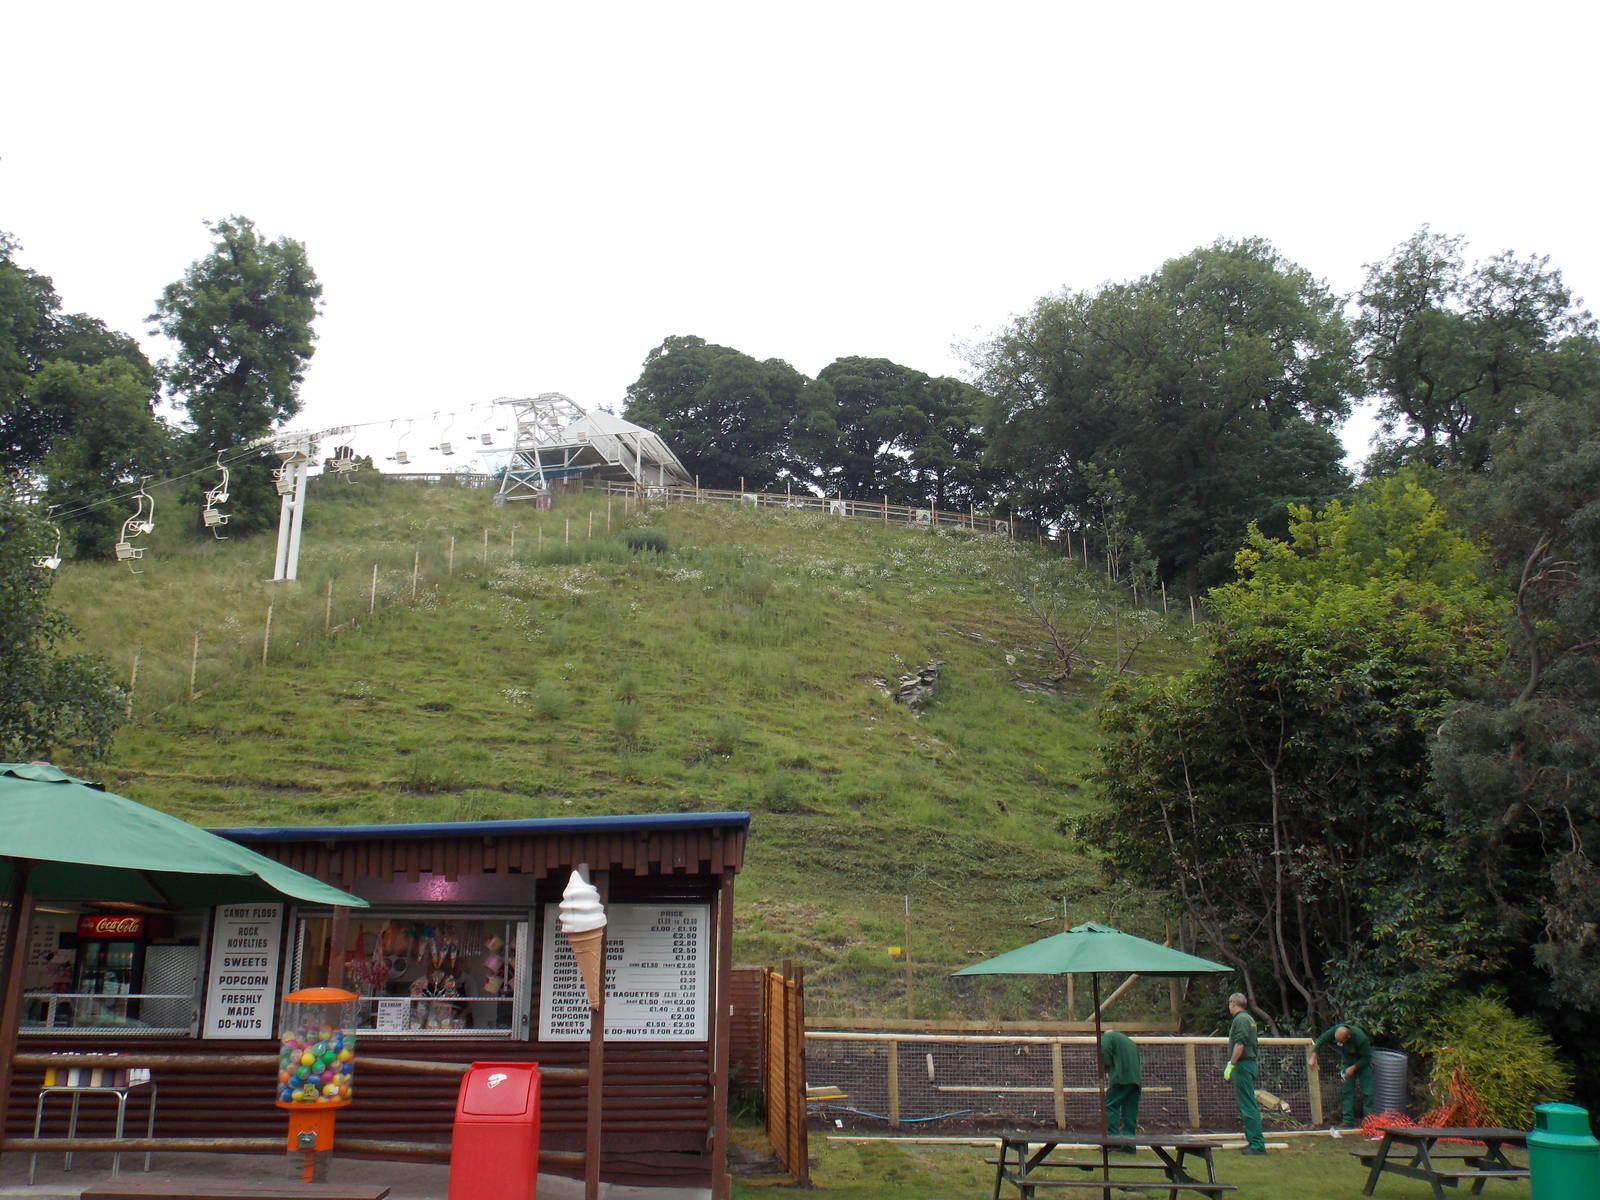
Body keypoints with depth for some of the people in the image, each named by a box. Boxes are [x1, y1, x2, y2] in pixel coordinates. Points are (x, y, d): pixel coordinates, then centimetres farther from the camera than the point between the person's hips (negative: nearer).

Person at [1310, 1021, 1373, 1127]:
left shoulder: (1360, 1038, -38)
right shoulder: (1335, 1031, -27)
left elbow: (1366, 1058, -24)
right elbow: (1321, 1041, -15)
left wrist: (1353, 1068, -27)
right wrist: (1313, 1057, -22)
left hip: (1362, 1063, -4)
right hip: (1348, 1062, 4)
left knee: (1366, 1091, -6)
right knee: (1348, 1091, 0)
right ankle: (1348, 1120, 3)